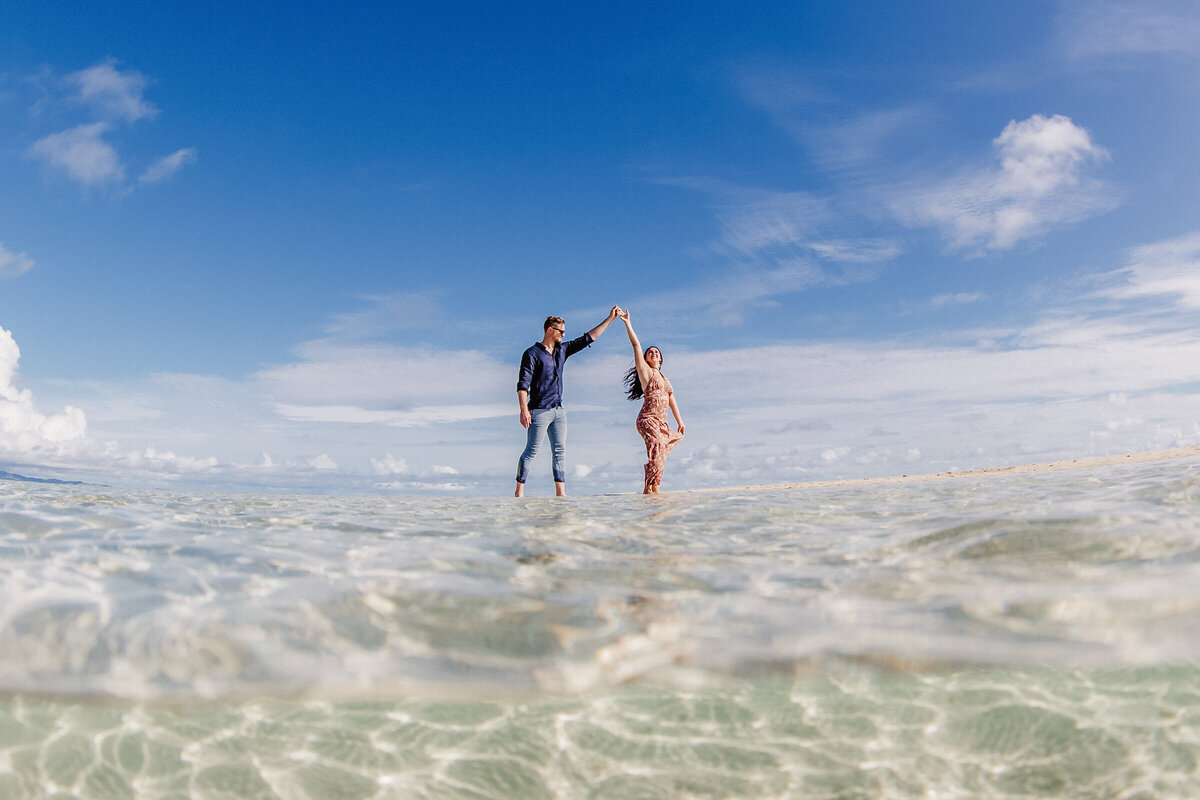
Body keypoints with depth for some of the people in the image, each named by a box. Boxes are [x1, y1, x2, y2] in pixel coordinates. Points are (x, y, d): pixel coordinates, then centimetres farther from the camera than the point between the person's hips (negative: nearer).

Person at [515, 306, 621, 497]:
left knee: (560, 451, 3)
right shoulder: (532, 354, -6)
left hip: (559, 410, 7)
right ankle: (519, 492, 3)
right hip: (539, 410, -7)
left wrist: (609, 319, 18)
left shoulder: (562, 350, 14)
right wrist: (524, 410, -21)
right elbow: (522, 384, -11)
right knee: (531, 451, -5)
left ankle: (560, 492, 5)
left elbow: (588, 338, 19)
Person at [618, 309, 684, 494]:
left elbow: (671, 399, 26)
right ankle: (653, 489, -27)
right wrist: (627, 323, -7)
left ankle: (648, 489, 13)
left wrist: (680, 421, 22)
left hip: (661, 422, 8)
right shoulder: (645, 370, 6)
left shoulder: (663, 377, 26)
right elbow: (636, 345, -1)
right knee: (657, 451, -22)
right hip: (648, 419, -8)